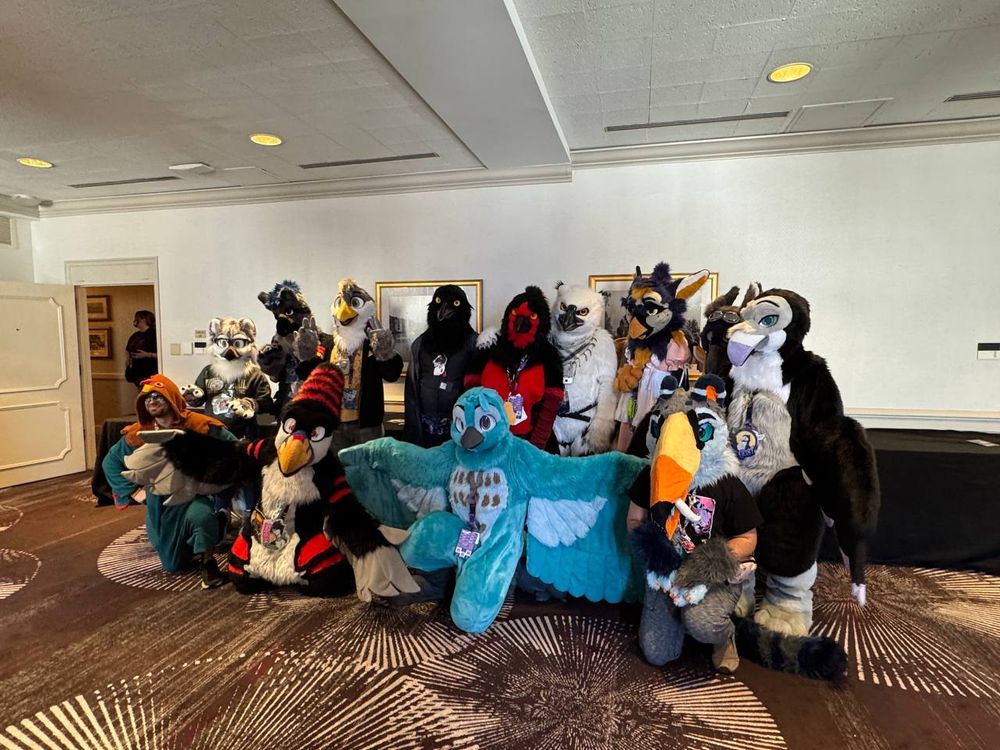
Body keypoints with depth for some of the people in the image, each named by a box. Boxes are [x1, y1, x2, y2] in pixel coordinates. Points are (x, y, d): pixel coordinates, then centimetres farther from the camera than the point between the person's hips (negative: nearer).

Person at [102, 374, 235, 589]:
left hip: (195, 495, -4)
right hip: (161, 504, 5)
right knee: (173, 564, 15)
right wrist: (133, 491, 4)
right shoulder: (138, 434, -3)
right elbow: (110, 462, 12)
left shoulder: (198, 425, -14)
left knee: (199, 515, -42)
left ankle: (205, 560, -17)